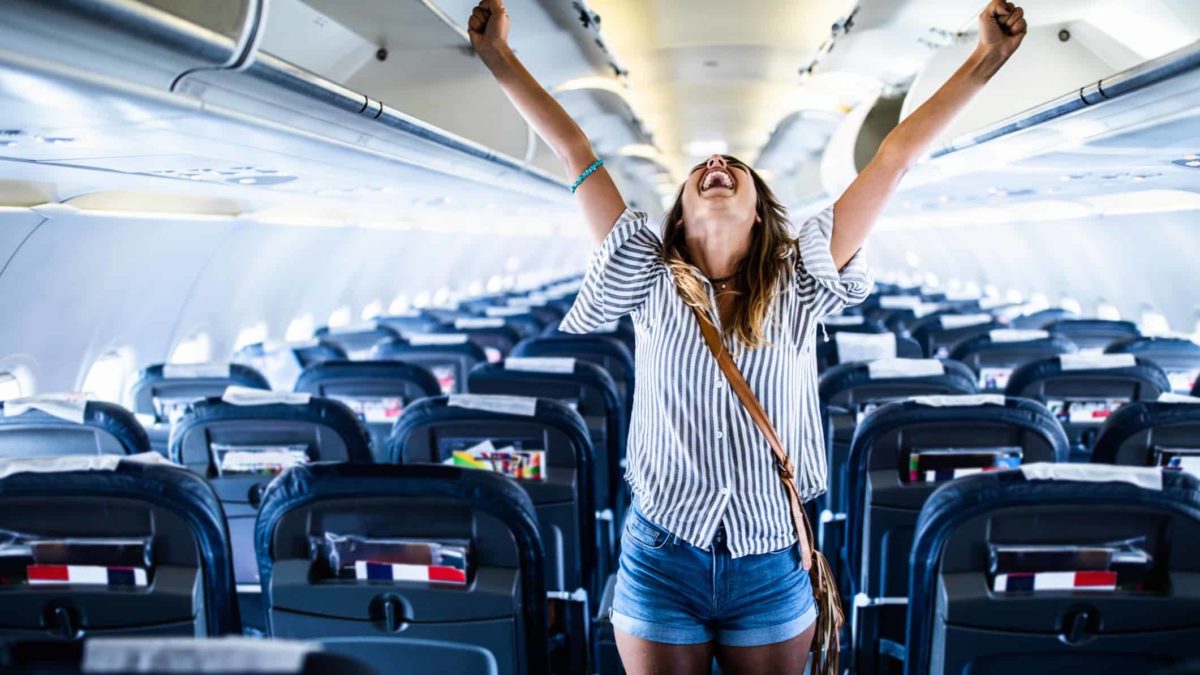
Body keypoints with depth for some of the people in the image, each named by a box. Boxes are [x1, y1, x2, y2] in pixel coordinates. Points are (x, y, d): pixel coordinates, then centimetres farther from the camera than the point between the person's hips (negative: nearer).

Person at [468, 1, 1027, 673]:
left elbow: (894, 159, -1)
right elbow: (577, 153, 2)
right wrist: (501, 59, 2)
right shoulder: (653, 283, 1)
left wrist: (987, 57, 1)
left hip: (773, 568, 1)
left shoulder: (796, 287, 1)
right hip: (662, 561, 0)